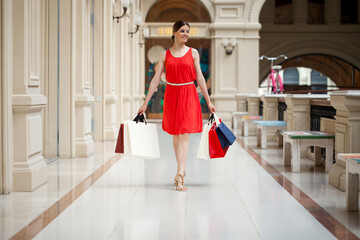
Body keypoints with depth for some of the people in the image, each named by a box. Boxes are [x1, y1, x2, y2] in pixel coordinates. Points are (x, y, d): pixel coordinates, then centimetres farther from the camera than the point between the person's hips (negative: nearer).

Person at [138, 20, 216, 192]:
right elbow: (156, 79, 4)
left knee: (184, 134, -10)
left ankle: (179, 175, -15)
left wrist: (208, 101, 3)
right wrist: (145, 103, 0)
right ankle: (182, 170, 24)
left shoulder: (193, 53, 4)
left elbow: (200, 78, 5)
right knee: (175, 135, 9)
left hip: (188, 95, -2)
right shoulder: (165, 55, 6)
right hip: (171, 94, 2)